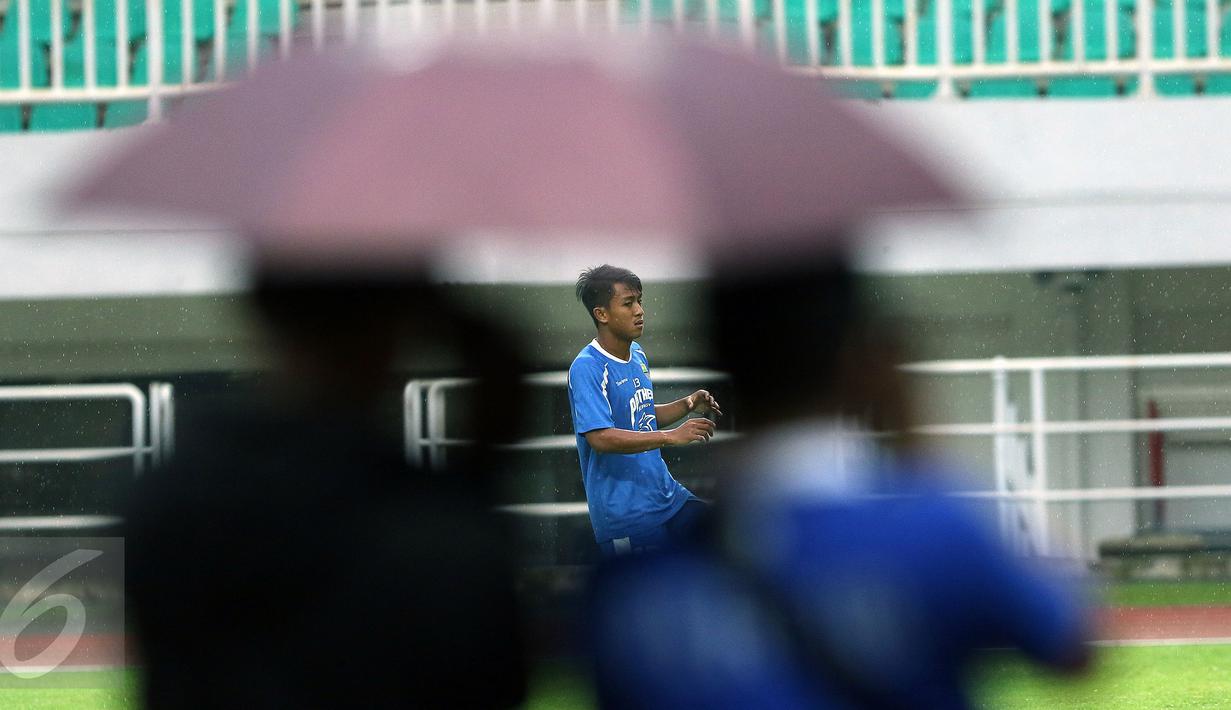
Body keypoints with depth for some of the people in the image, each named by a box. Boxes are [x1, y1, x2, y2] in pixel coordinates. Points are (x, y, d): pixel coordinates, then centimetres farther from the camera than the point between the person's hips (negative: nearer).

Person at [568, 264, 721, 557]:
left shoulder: (638, 355, 11)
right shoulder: (587, 368, -17)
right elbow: (600, 438, -27)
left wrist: (686, 406, 5)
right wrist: (672, 437, -31)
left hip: (666, 496, 8)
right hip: (624, 516, -8)